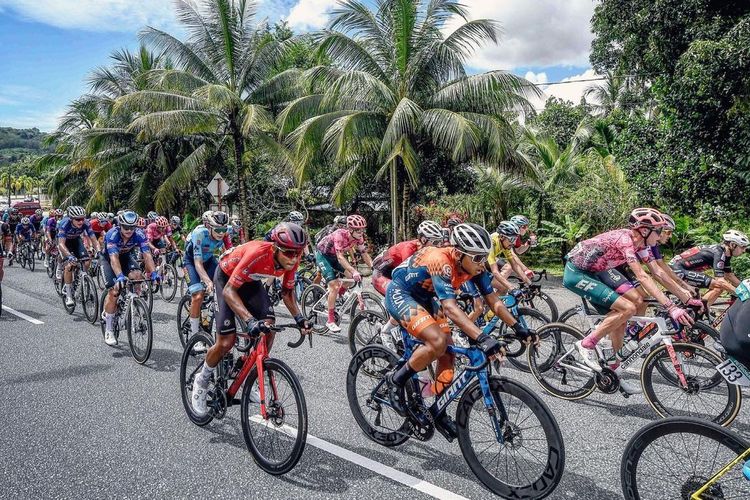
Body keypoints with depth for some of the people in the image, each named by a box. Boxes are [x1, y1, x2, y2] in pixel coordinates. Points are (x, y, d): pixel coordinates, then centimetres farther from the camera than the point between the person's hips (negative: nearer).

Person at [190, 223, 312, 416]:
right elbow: (229, 290, -39)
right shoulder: (258, 253, -41)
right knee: (226, 341, -10)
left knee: (269, 328, -12)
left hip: (251, 280, 6)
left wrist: (298, 317, -20)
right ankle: (201, 381, 18)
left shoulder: (292, 260, -22)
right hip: (227, 277, -5)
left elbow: (287, 291, -5)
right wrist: (249, 320, -51)